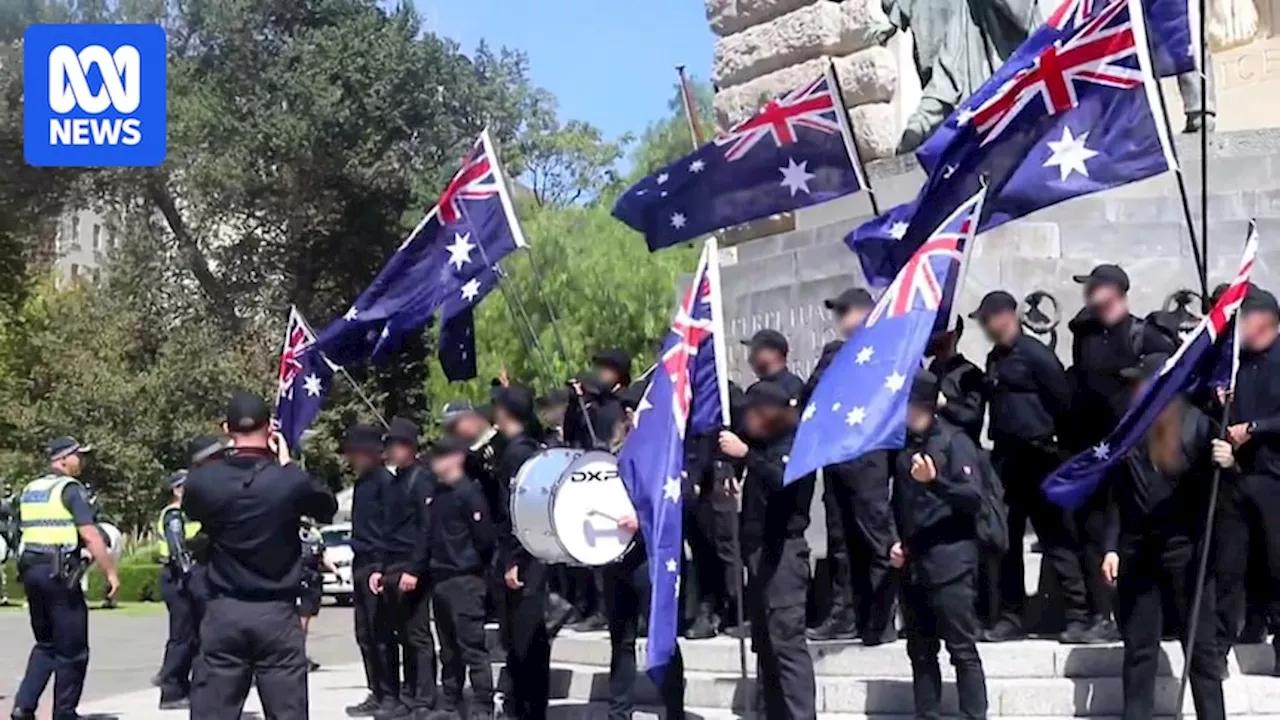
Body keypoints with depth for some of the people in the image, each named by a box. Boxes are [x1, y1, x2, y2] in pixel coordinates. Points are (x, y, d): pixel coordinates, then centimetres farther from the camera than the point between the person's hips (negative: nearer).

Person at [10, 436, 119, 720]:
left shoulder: (29, 491, 16)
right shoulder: (71, 489, -7)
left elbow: (24, 532, 20)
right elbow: (91, 536, -15)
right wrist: (111, 573, -11)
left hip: (30, 570, 8)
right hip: (59, 572, -8)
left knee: (45, 645, 18)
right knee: (71, 651, 3)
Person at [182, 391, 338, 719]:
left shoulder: (203, 480, -6)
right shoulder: (290, 480, -10)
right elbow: (328, 506, 11)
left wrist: (229, 456, 17)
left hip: (224, 613, 1)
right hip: (277, 614, -1)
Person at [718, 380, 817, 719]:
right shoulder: (765, 445, 19)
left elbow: (783, 481, -23)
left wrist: (746, 454, -25)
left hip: (783, 551, -9)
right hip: (760, 551, 9)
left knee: (787, 641, -14)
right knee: (765, 643, 10)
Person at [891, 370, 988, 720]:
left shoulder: (954, 442, -5)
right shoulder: (903, 446, 12)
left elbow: (973, 498, -14)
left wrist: (934, 480, -26)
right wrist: (896, 541, 8)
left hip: (950, 563, -6)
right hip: (912, 564, 6)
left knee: (962, 649, -5)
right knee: (920, 650, 9)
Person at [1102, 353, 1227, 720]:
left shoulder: (1197, 424, -4)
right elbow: (1116, 494, 11)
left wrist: (1228, 464, -27)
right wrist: (1111, 547, 5)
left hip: (1184, 548, -4)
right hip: (1136, 549, 4)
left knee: (1200, 644, 3)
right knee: (1139, 648, 8)